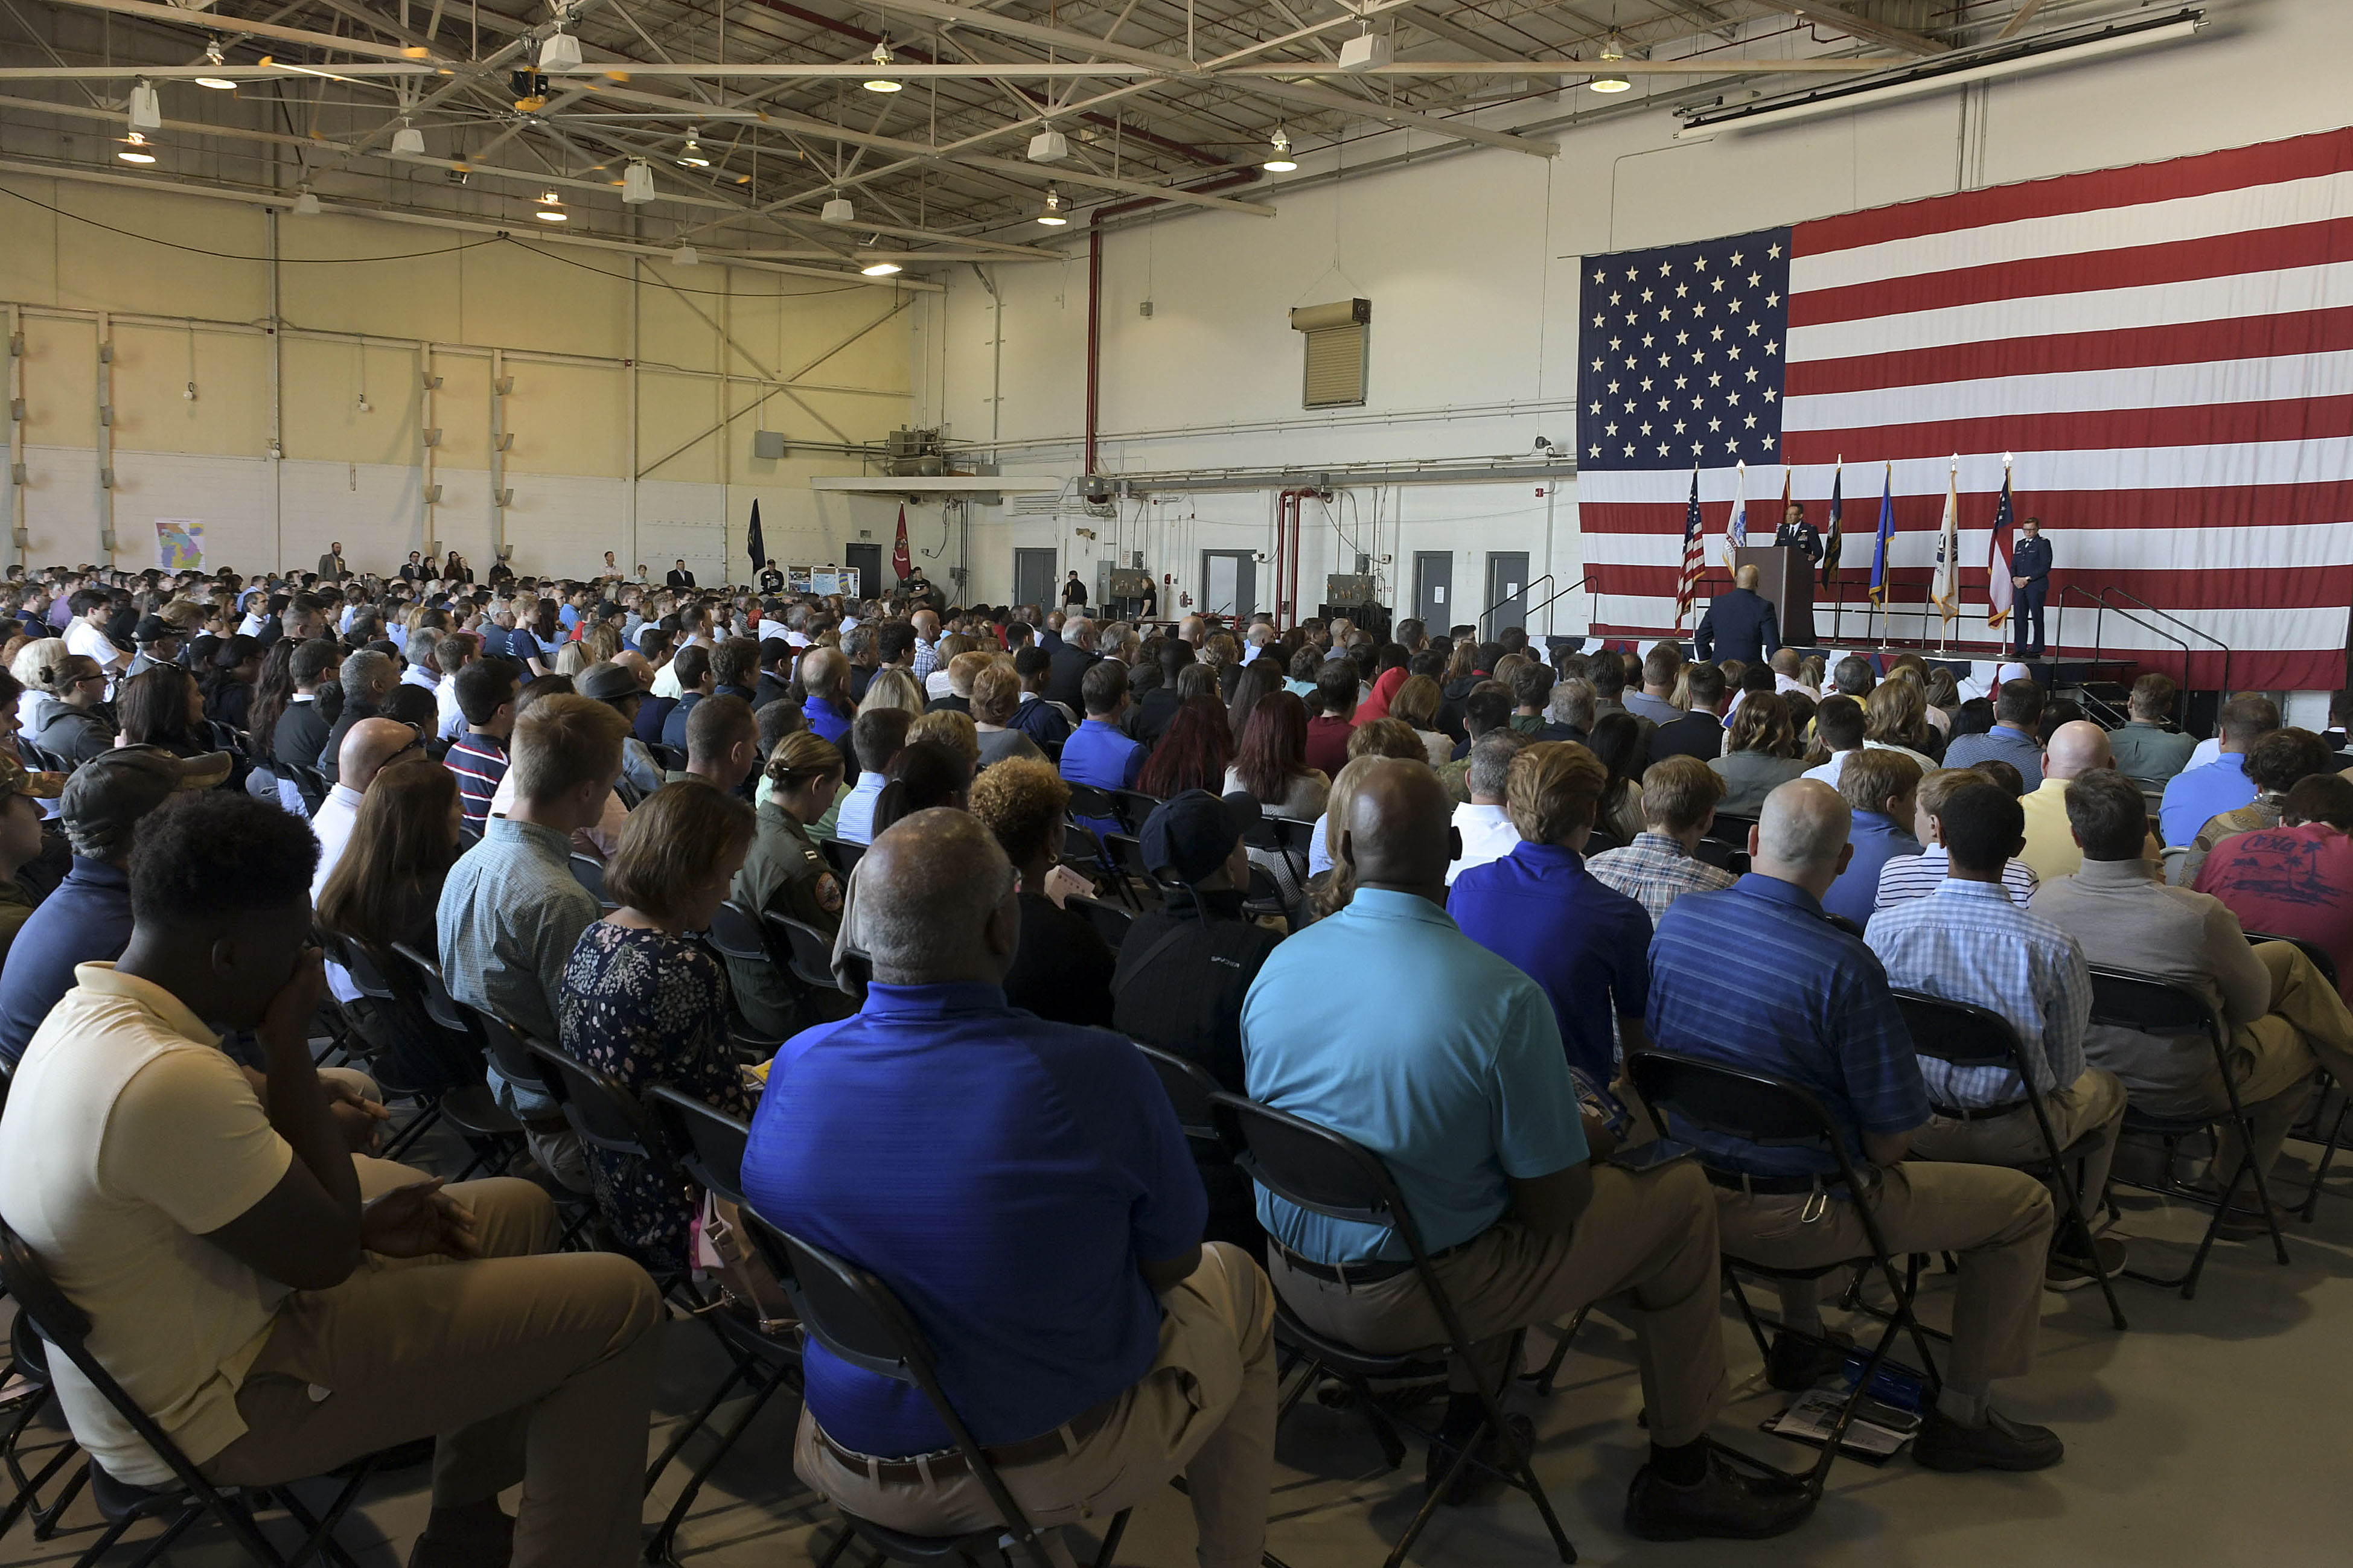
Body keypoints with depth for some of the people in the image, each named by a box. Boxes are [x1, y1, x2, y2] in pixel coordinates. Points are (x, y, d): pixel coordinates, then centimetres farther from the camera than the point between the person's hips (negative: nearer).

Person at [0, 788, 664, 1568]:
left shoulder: (87, 1015, 0)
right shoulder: (168, 1079, -33)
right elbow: (325, 1256, -21)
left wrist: (360, 1220, 2)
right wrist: (289, 1045, -18)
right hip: (212, 1416, -10)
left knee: (519, 1210, 19)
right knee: (618, 1304, -13)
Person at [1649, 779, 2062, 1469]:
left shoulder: (1678, 919, -7)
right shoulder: (1844, 966, -25)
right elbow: (1892, 1134, -18)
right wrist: (1873, 1158, 5)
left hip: (1691, 1191, 7)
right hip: (1797, 1217, -6)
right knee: (2025, 1204, 10)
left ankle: (1799, 1336, 44)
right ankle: (1963, 1415, 20)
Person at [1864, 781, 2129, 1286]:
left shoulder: (1885, 930, -16)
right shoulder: (2054, 948, -21)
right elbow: (2065, 1071, -8)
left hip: (1913, 1128, 3)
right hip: (2014, 1136, -3)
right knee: (2106, 1089, 31)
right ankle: (2064, 1245, 43)